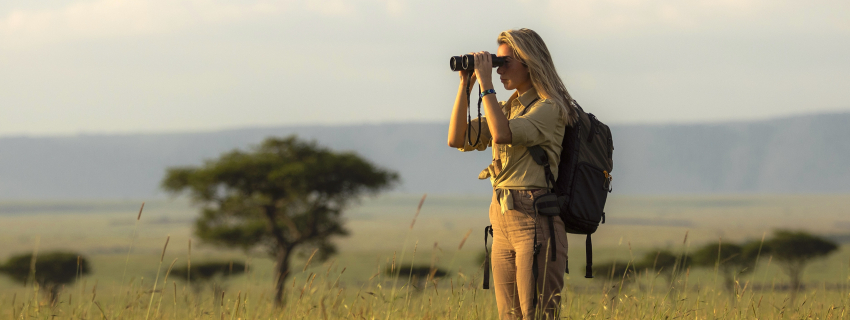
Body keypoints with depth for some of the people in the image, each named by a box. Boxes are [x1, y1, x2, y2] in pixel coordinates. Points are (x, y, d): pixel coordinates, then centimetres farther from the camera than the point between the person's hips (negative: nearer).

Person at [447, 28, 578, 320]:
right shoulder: (508, 107, 17)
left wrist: (486, 82, -17)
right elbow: (458, 139, 11)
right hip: (503, 220, 8)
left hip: (535, 220, -8)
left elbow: (502, 133, -24)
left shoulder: (548, 108, -8)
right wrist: (465, 85, 4)